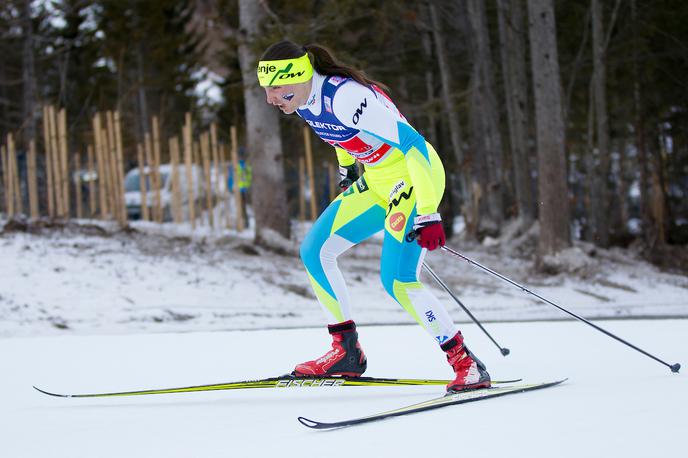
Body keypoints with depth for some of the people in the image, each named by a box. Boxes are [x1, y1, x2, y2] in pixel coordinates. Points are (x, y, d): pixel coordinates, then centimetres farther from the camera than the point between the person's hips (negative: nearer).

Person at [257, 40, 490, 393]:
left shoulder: (345, 97, -29)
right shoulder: (303, 100, -3)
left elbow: (412, 144, -30)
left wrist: (428, 214, -31)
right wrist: (347, 169, 30)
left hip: (417, 175, -9)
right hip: (375, 181, 9)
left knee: (397, 281, -18)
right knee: (314, 251, 4)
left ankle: (467, 365, -8)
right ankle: (346, 352, 12)